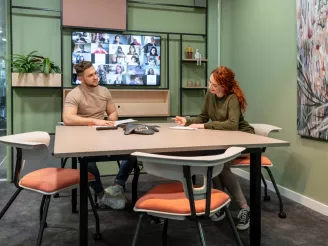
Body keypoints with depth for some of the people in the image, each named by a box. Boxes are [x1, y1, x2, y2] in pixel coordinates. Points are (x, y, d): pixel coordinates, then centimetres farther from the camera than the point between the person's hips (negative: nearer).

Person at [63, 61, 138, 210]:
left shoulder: (104, 91, 9)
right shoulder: (74, 95, -11)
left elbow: (113, 113, 18)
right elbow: (67, 119, -27)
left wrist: (110, 121, -6)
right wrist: (94, 121, -32)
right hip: (82, 138, -5)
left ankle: (118, 186, -3)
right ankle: (102, 195, -14)